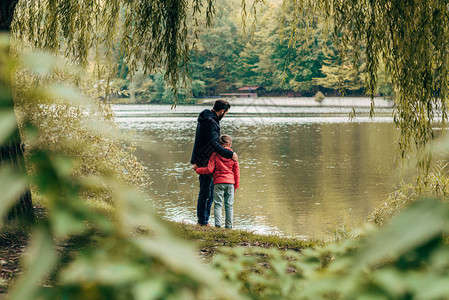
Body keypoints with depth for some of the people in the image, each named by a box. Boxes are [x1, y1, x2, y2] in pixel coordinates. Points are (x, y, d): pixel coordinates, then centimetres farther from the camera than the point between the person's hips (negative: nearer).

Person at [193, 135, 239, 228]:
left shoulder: (215, 155, -3)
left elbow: (209, 169, -7)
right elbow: (237, 172, 8)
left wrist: (197, 169, 7)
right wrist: (236, 186, 17)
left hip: (218, 183, -2)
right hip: (230, 183, 2)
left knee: (218, 204, 1)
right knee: (229, 205, 6)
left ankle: (218, 223, -11)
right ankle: (229, 225, 5)